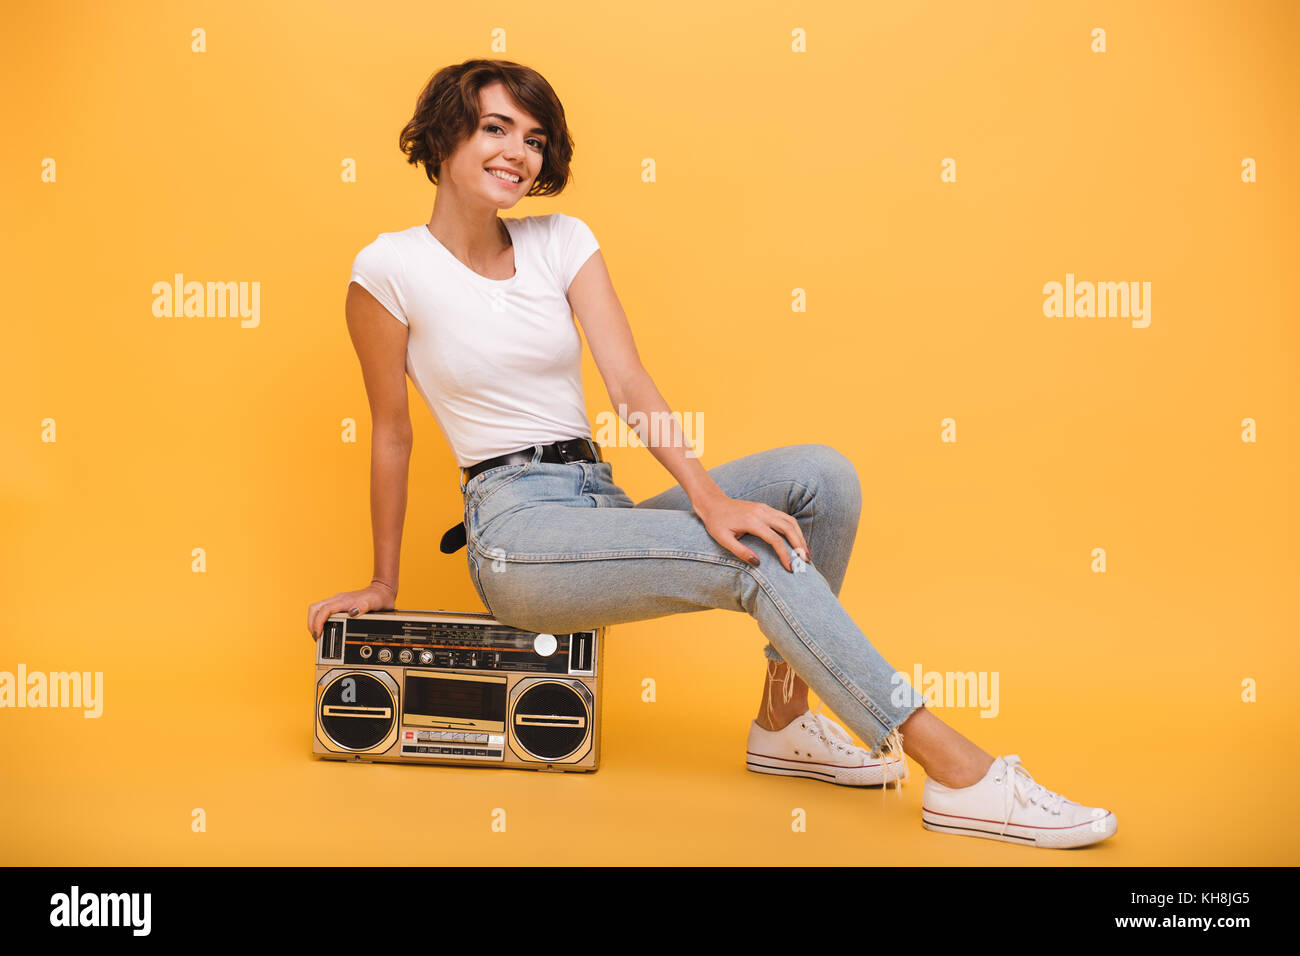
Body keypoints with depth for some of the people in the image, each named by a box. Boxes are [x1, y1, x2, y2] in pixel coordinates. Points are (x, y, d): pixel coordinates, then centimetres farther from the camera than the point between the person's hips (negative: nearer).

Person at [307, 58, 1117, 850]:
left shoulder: (562, 241, 8)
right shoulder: (391, 268, -5)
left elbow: (629, 381, -4)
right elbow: (392, 433, 2)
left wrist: (708, 496, -20)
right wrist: (383, 584, 10)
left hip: (602, 507, 6)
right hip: (515, 532, -6)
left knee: (821, 475, -15)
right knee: (760, 559, -26)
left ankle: (783, 721, -5)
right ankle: (961, 775, -23)